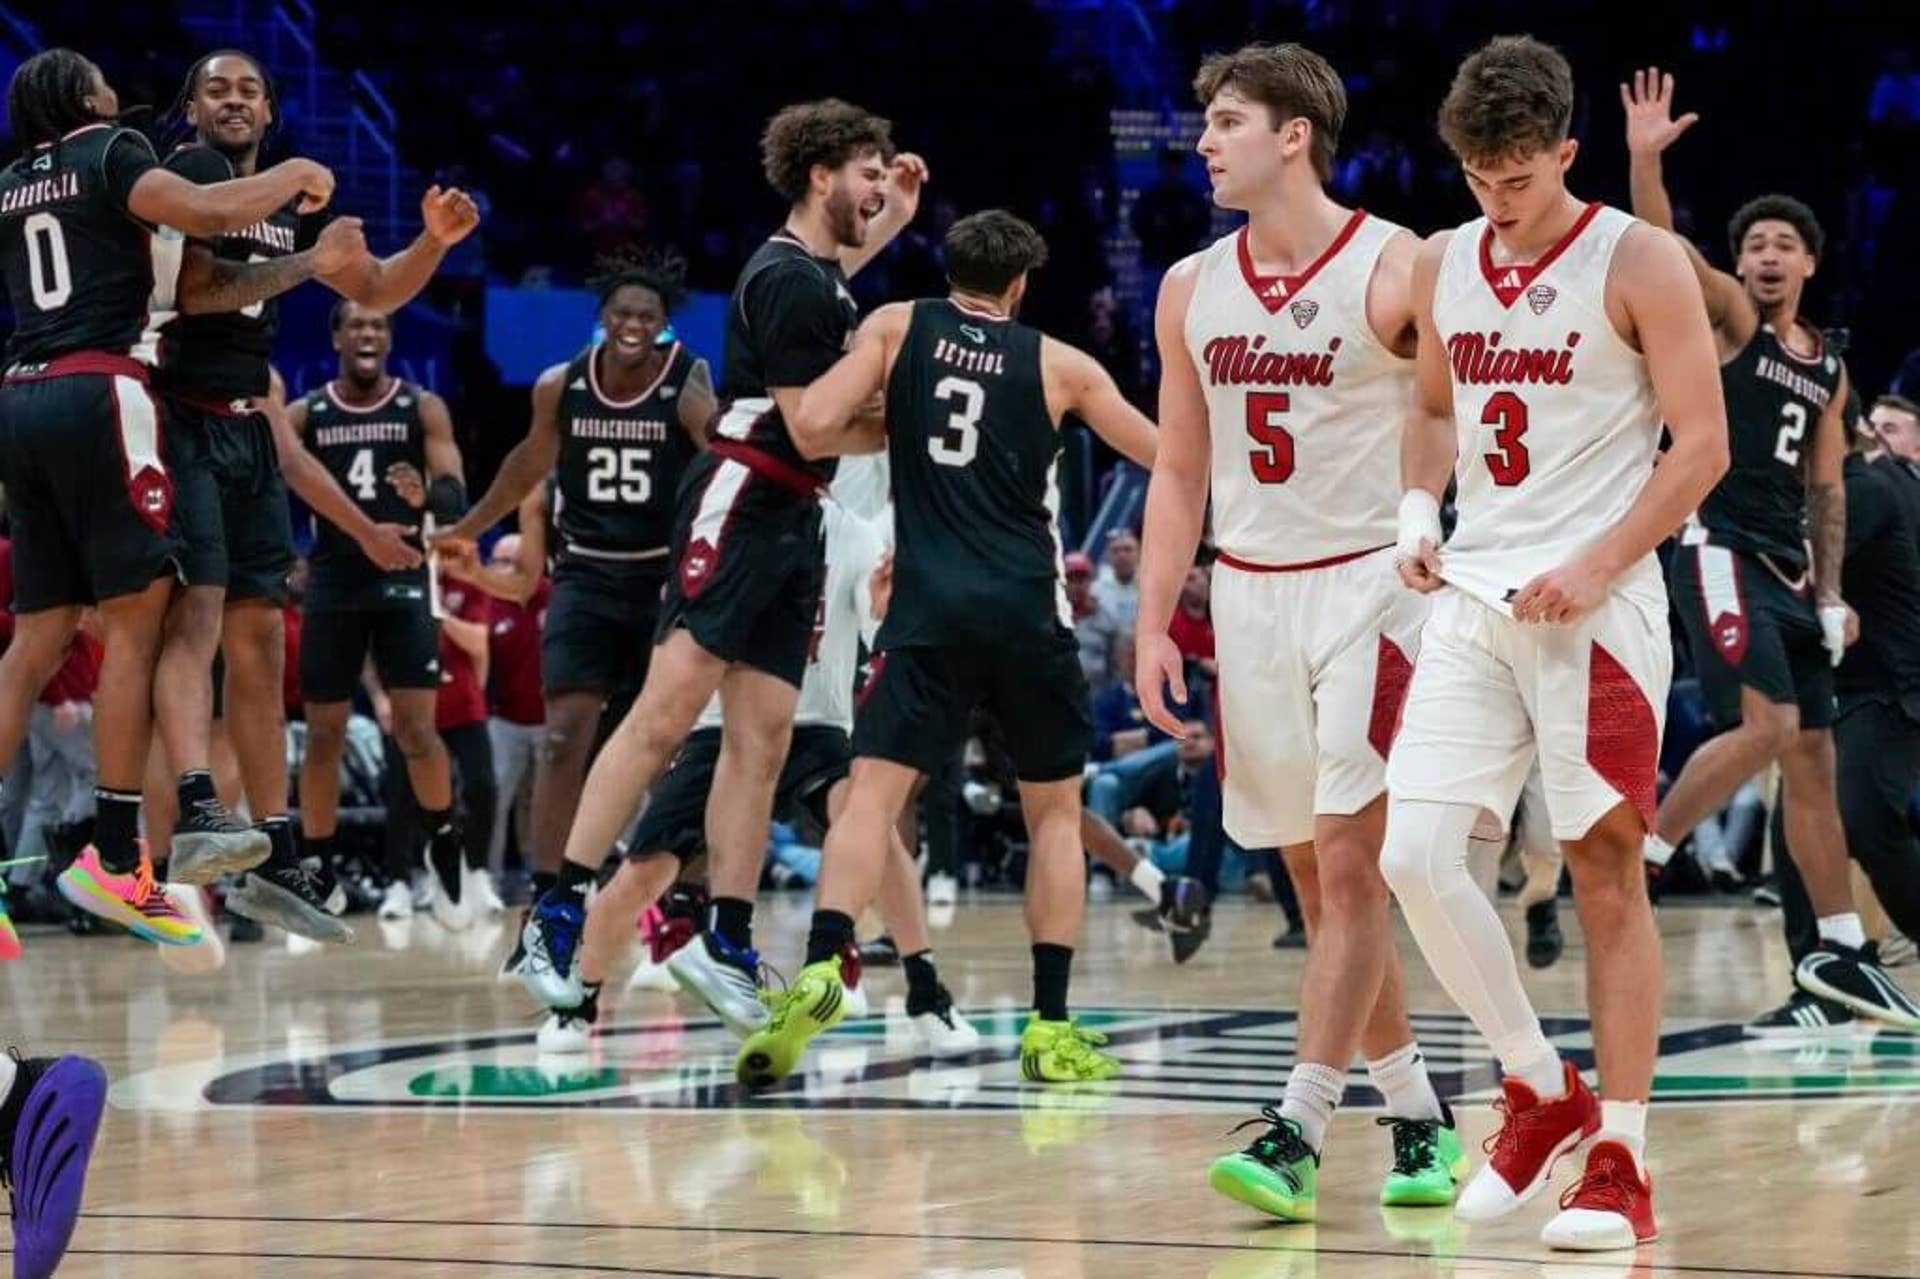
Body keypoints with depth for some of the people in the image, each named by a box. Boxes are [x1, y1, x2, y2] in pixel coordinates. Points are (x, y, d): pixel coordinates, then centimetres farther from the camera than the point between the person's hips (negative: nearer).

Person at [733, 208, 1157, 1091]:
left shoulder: (897, 327, 8)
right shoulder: (1058, 364, 10)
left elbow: (812, 429, -2)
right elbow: (1166, 455, 21)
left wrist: (892, 429, 16)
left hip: (930, 606, -1)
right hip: (1027, 611, 1)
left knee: (873, 792, -6)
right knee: (1054, 810, 15)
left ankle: (822, 968, -31)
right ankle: (1051, 1027, 10)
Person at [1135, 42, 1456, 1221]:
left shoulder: (1398, 271, -9)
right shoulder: (1193, 289, 8)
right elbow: (1182, 473, 13)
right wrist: (1155, 625, 7)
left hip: (1369, 584, -6)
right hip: (1249, 593, 6)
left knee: (1349, 868, -11)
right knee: (1319, 879, 9)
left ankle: (1299, 1134, -13)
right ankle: (1420, 1114, 20)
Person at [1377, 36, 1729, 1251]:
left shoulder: (1639, 264, -6)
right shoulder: (1441, 265, 10)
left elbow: (1703, 444, -7)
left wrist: (1596, 565, -17)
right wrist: (1418, 509, 5)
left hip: (1596, 606, -5)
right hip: (1474, 600, 5)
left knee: (1608, 878, -1)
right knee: (1415, 856, -6)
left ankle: (1622, 1165, 6)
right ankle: (1541, 1090, 13)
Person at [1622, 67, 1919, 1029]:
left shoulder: (1828, 369, 17)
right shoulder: (1728, 319, -1)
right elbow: (1662, 249, -18)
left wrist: (1829, 596, 11)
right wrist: (1644, 159, -34)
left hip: (1788, 566, 7)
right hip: (1720, 548, -7)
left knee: (1812, 749, 8)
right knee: (1766, 727, -21)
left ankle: (1840, 950, 13)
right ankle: (1636, 857, -7)